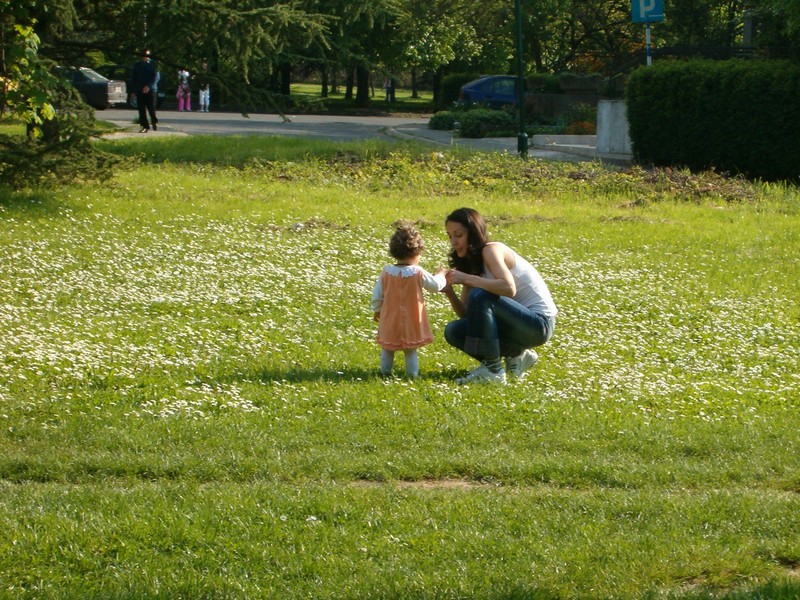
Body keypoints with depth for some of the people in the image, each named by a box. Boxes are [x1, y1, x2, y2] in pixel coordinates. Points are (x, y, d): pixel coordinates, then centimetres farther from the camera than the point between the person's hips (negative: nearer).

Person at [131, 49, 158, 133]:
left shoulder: (153, 64, 0)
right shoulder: (137, 65, 10)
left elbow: (156, 77, -7)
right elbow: (133, 78, 13)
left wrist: (148, 86, -19)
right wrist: (134, 90, 7)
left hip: (150, 90, -3)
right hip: (139, 90, 3)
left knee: (151, 108, -2)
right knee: (141, 109, 0)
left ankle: (154, 122, 23)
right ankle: (145, 126, 5)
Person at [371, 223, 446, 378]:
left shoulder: (386, 272, -6)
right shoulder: (419, 273, -13)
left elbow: (377, 295, 2)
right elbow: (435, 285, 0)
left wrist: (376, 310, 19)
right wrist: (441, 276, 22)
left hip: (389, 321, 2)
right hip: (411, 323, -2)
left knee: (387, 348, 18)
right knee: (411, 350, 11)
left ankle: (385, 371, 21)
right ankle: (412, 373, 9)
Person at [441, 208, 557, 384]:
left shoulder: (491, 250, -15)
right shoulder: (471, 262, 10)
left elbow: (509, 288, -34)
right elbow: (466, 313, 4)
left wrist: (466, 279, -30)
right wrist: (449, 291, -15)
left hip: (539, 323, -9)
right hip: (517, 324, 9)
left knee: (480, 296, -28)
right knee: (454, 331, -2)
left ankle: (492, 370, -21)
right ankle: (515, 355, 8)